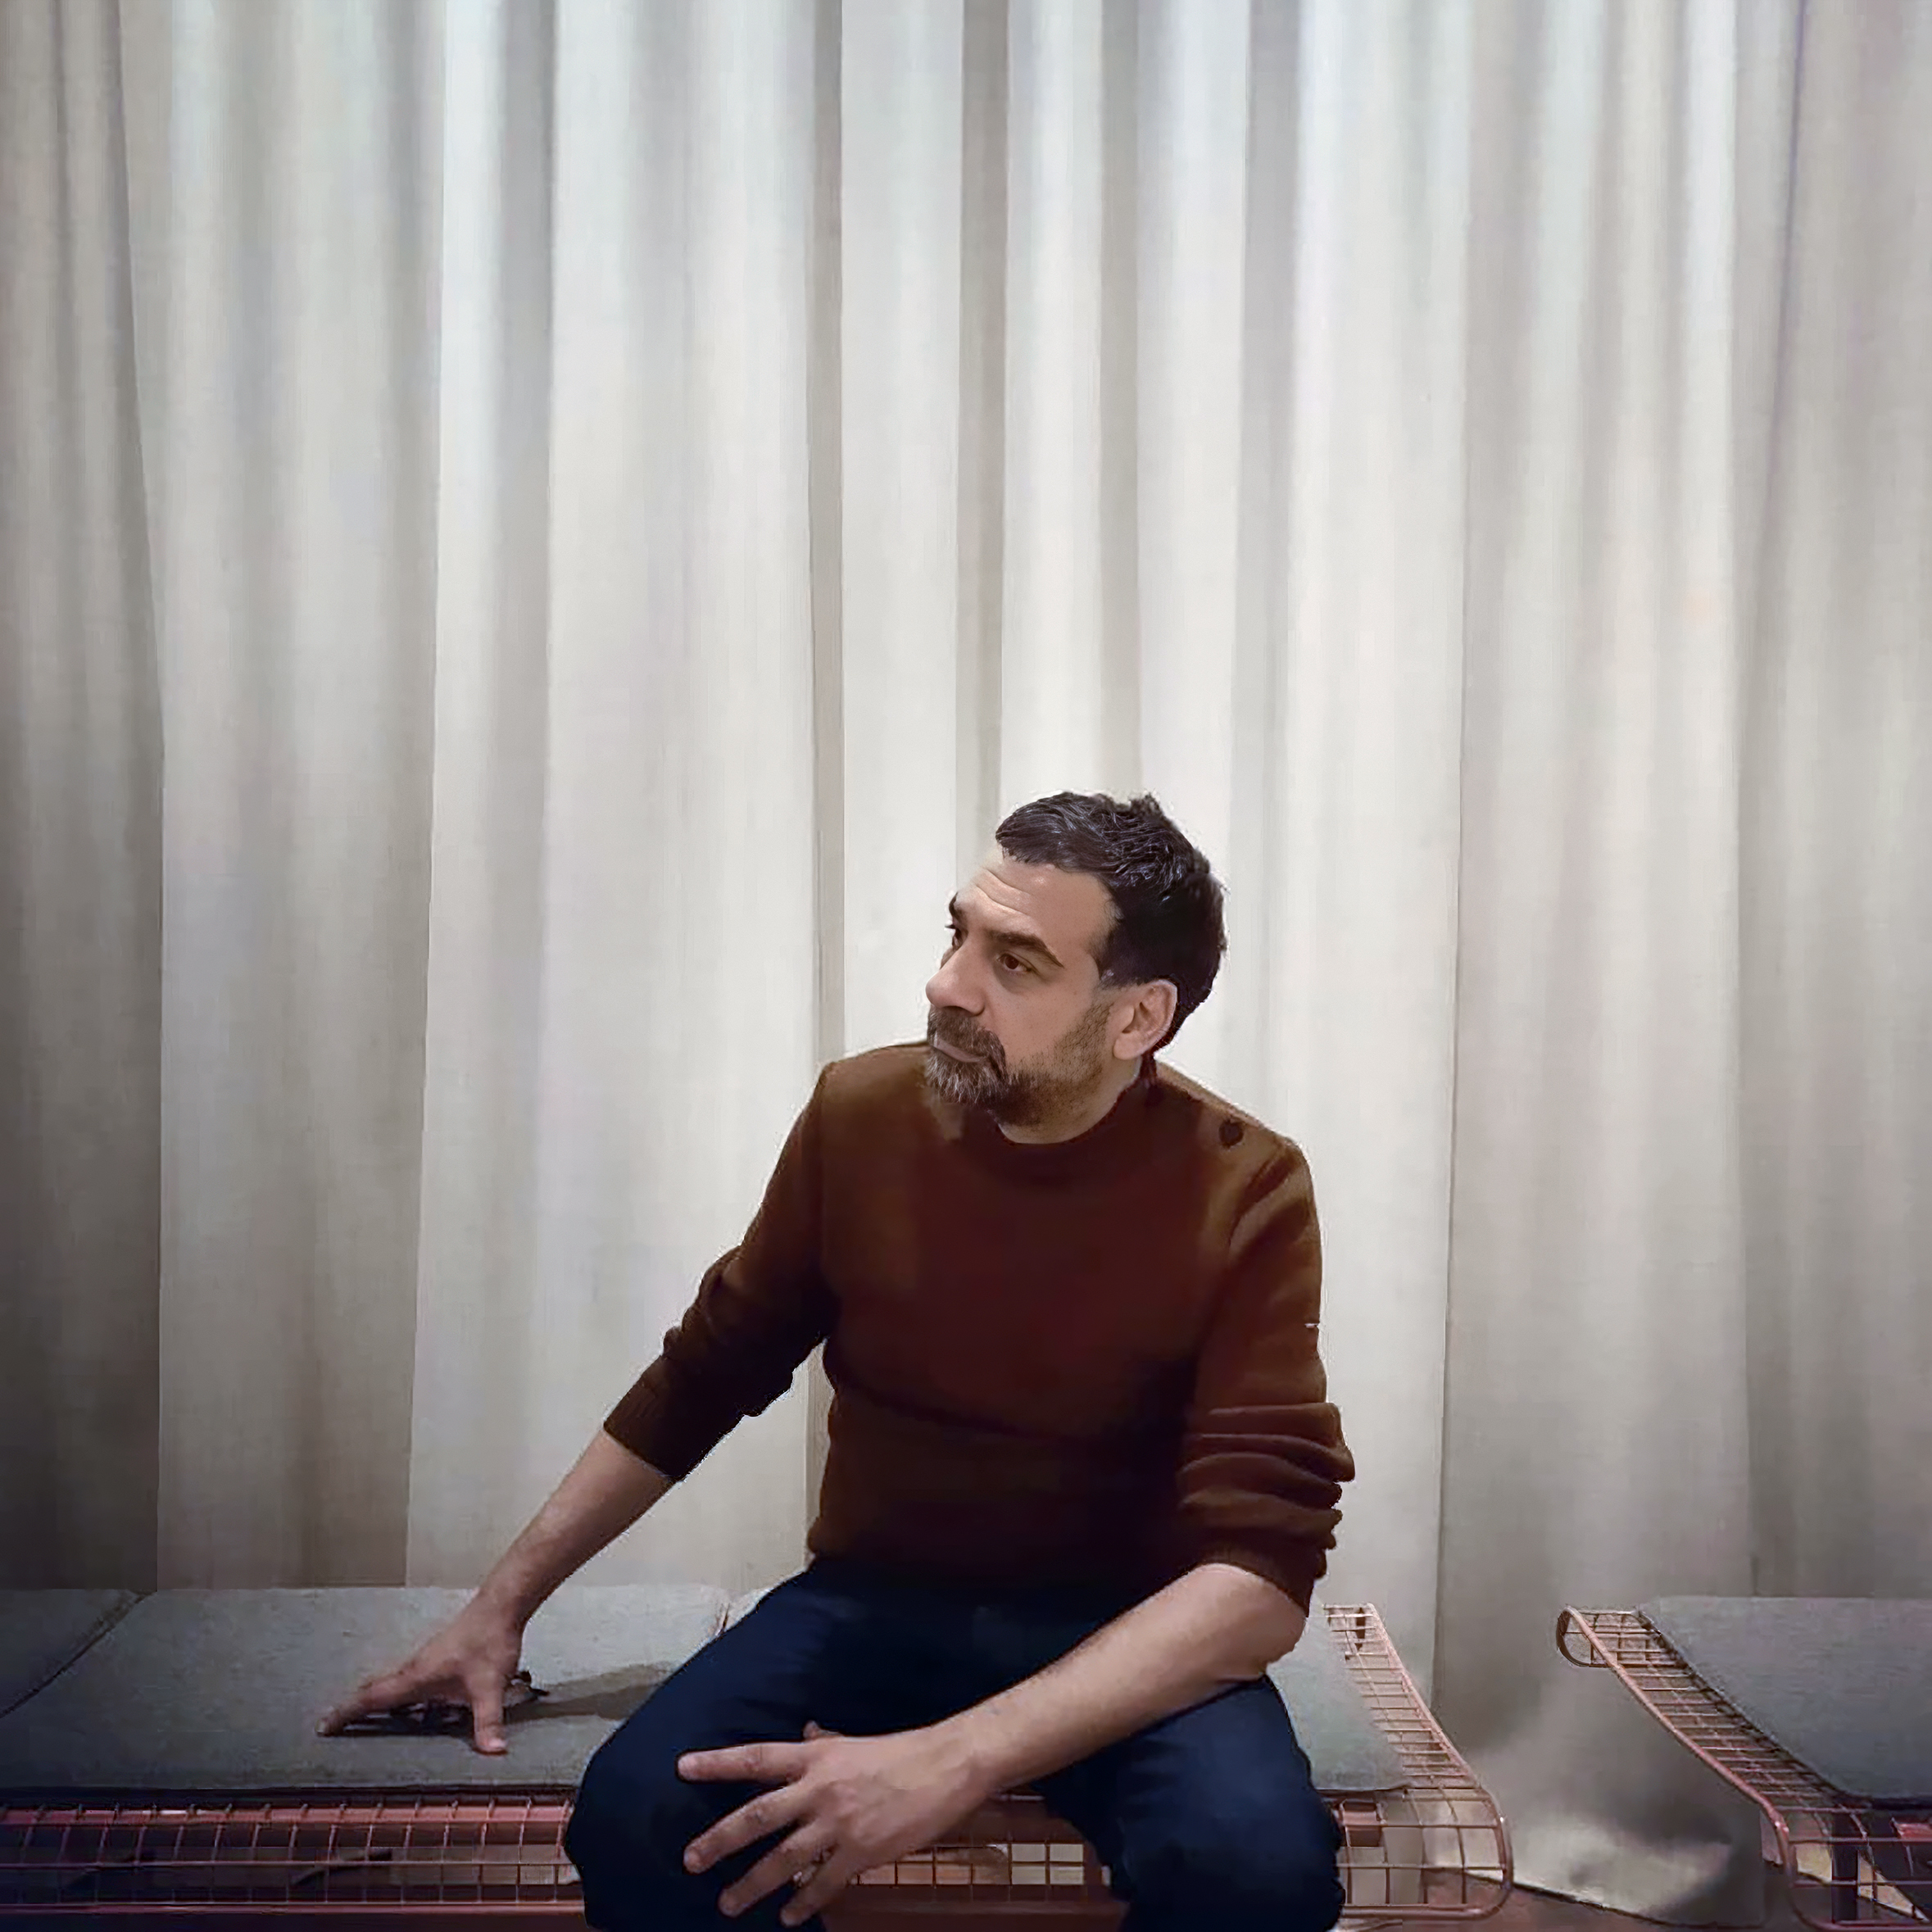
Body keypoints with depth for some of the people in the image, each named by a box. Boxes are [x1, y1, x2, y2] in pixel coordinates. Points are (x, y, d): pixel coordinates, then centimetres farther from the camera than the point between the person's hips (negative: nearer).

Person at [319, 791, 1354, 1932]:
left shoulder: (1245, 1196, -17)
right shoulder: (863, 1115, -8)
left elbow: (1261, 1575, -22)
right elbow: (704, 1375, 7)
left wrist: (953, 1759, -33)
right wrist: (504, 1603, 8)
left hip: (1123, 1636, -1)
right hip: (875, 1599, 2)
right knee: (636, 1817, -26)